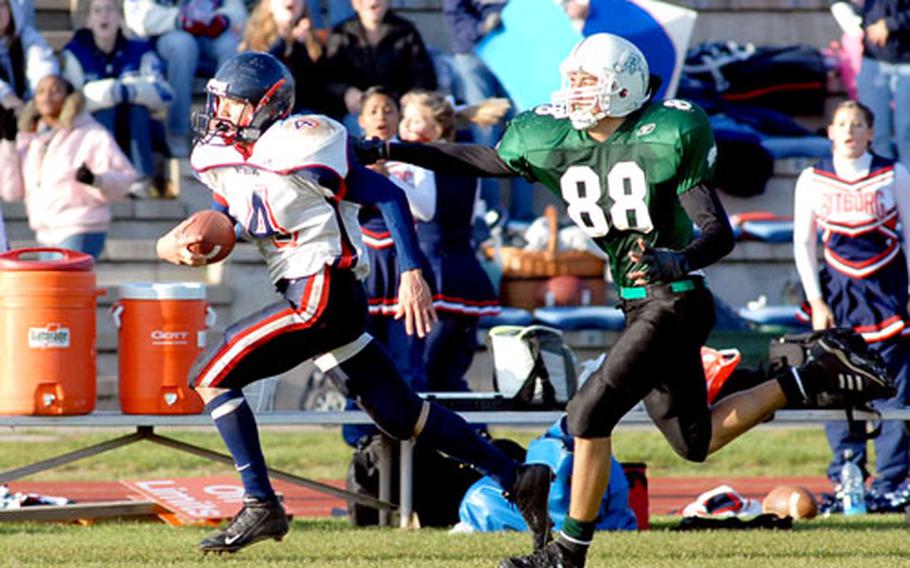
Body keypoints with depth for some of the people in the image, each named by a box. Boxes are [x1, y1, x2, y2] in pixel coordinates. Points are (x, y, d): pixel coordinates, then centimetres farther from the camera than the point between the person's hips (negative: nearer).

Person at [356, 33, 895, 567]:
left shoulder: (665, 137, -16)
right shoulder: (554, 141, 3)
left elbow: (719, 233, -18)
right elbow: (480, 159, 14)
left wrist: (679, 260, -38)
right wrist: (390, 151, 9)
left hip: (675, 300, -8)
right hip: (640, 303, 8)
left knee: (592, 411, -12)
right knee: (696, 441, 14)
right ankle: (821, 370, 25)